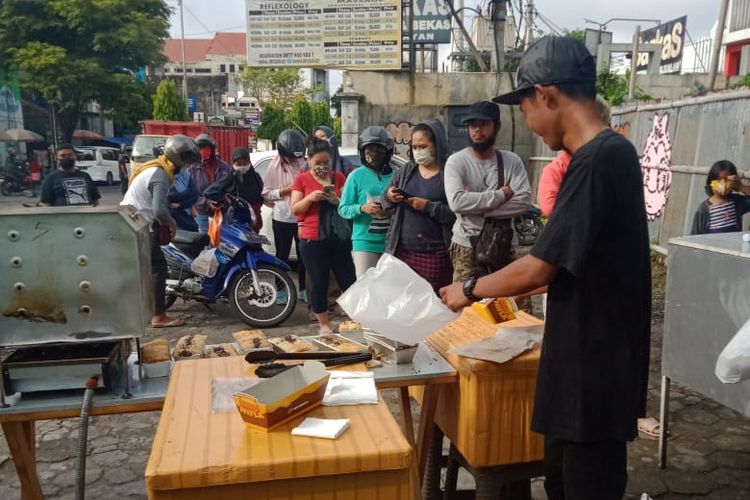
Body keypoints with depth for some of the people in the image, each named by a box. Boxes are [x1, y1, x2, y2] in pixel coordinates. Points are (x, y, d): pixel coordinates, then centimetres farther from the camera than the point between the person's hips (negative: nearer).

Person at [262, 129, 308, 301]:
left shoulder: (303, 164, 0)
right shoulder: (275, 166, -5)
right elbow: (266, 193, -5)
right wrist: (285, 190, -17)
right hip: (282, 218, -2)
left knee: (303, 255, 11)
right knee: (282, 255, 10)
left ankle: (303, 289, 25)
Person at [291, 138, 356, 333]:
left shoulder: (339, 177, 7)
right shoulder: (302, 179, 1)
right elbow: (295, 209, -1)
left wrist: (338, 201, -12)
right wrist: (310, 198, -19)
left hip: (339, 238, 2)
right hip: (312, 241, -2)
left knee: (349, 280, 5)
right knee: (318, 283, 5)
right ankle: (324, 325, 19)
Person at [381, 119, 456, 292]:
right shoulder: (406, 170, 10)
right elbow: (385, 200, 16)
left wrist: (428, 207, -18)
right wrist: (389, 197, -5)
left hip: (435, 253, -4)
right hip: (402, 249, 5)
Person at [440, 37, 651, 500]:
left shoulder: (598, 159, -22)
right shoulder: (609, 152, 9)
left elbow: (539, 268, -21)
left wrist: (470, 289, -5)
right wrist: (510, 291, 20)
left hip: (597, 365, -9)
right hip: (587, 358, 9)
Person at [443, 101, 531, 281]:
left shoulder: (511, 161, 2)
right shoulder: (456, 161, -5)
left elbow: (524, 201, -10)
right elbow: (456, 201, -21)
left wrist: (480, 209, -18)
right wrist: (501, 194, -14)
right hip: (467, 248, -2)